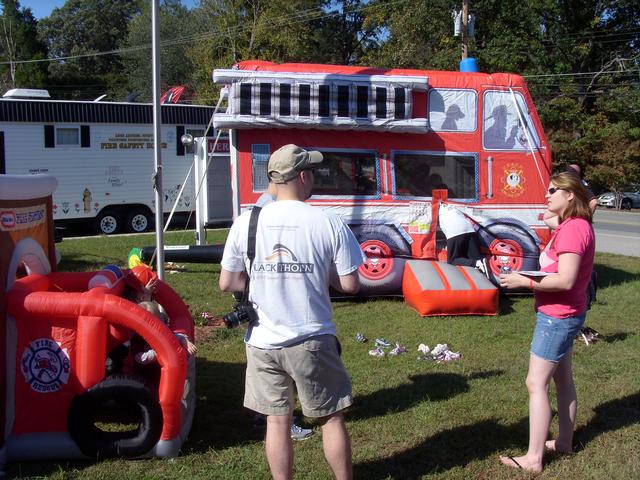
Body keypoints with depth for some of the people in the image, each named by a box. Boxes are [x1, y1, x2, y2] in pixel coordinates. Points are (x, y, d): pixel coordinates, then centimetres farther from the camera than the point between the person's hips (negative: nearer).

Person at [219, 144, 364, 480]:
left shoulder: (246, 222, -5)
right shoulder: (329, 223, -11)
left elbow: (227, 284, -1)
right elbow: (350, 285, -8)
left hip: (263, 343, 2)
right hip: (312, 341, -2)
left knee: (277, 421, 14)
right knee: (332, 418, 15)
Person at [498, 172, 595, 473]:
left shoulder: (573, 228, -22)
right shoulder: (576, 225, 11)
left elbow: (565, 280, -27)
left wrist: (525, 281, -19)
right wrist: (532, 277, 3)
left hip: (557, 316, -11)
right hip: (564, 315, 11)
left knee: (536, 384, -6)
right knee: (562, 380, 19)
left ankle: (533, 458, 0)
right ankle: (564, 442, 32)